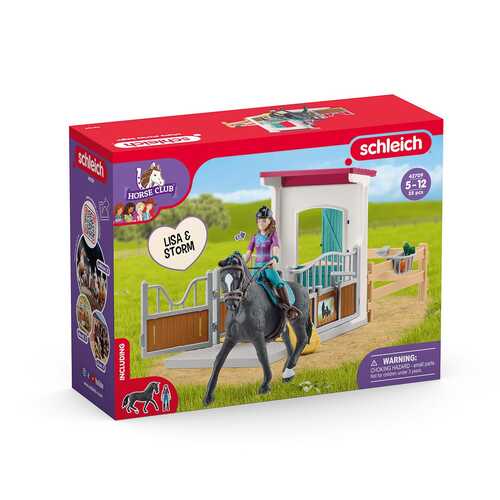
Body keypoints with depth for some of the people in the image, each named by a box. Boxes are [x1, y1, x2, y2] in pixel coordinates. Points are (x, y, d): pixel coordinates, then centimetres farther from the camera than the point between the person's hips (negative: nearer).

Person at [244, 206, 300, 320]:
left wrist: (274, 258, -33)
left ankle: (289, 309, -28)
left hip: (269, 266, -5)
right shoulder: (255, 237, 16)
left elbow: (276, 247, -13)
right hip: (257, 266, 5)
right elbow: (248, 252, 15)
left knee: (279, 283, -27)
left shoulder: (273, 234, 4)